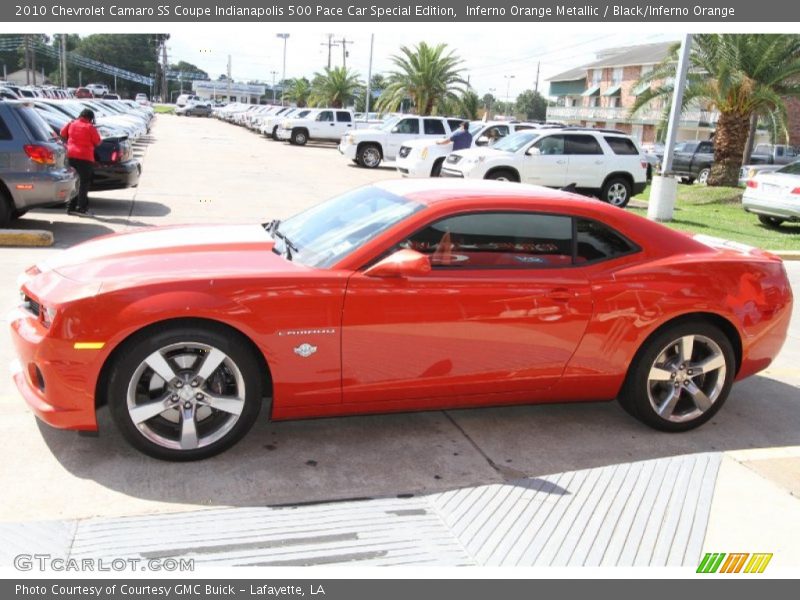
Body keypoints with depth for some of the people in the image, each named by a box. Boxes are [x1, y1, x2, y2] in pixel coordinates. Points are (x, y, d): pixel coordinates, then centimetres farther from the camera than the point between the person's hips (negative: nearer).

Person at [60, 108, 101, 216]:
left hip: (71, 156, 6)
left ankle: (71, 207, 16)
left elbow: (63, 134, 17)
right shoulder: (90, 127, -7)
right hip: (85, 157, -6)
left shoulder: (72, 124, 7)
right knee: (84, 182, -2)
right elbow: (97, 142, -1)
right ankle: (81, 208, -6)